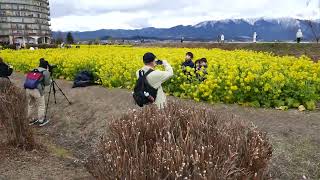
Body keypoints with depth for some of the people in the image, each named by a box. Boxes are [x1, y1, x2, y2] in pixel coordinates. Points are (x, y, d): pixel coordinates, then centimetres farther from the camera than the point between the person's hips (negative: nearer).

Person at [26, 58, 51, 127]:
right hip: (37, 90, -6)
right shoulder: (46, 72, 4)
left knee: (30, 105, 22)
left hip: (28, 89, 6)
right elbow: (47, 83, 3)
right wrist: (50, 81, 25)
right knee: (41, 106, 11)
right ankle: (41, 121, 20)